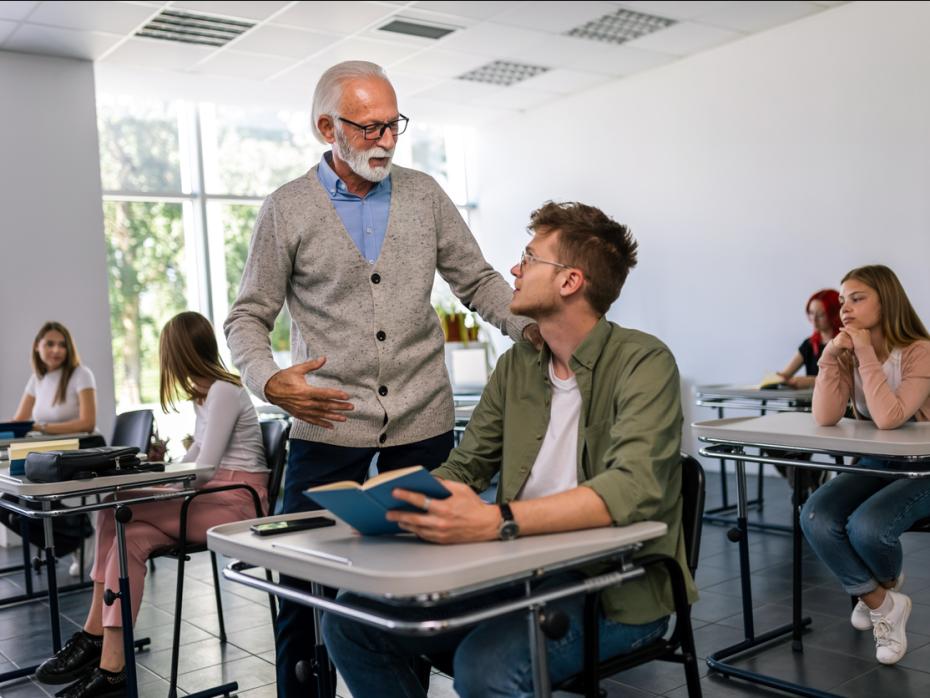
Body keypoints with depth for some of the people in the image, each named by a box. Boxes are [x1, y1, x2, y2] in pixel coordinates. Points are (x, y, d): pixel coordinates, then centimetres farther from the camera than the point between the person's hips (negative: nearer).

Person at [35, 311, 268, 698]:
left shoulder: (224, 391, -13)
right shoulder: (204, 393, 17)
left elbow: (205, 468, -19)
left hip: (237, 500, -9)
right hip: (214, 495, 9)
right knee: (132, 537, -13)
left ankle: (94, 636, -8)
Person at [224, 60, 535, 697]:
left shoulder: (424, 195, 8)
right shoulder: (287, 210, 1)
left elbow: (477, 280, 10)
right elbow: (248, 317, 3)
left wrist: (532, 323, -9)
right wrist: (270, 382, -17)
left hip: (424, 422, 2)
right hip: (328, 425, -2)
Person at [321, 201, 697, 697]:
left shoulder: (642, 363, -13)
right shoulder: (517, 366, 9)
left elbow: (633, 487, -28)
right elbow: (462, 469, 10)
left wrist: (497, 522, -38)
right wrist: (389, 498, -10)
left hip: (618, 593, -6)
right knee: (349, 621, -6)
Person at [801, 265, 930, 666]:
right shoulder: (848, 354, 1)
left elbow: (888, 418, -31)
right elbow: (825, 419, -13)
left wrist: (866, 353, -27)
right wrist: (831, 354, -20)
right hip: (875, 464, 5)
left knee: (865, 527, -31)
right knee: (815, 519, -23)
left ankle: (886, 585, 8)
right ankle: (882, 604, 0)